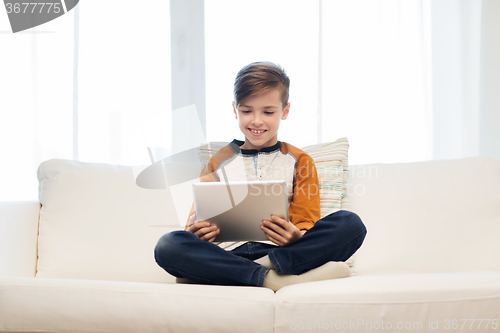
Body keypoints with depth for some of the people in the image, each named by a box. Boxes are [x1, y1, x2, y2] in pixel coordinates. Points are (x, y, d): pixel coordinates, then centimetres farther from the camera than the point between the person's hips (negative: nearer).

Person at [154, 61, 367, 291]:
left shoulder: (300, 162, 18)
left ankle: (267, 265, -30)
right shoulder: (218, 163, 21)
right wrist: (198, 232, -11)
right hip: (229, 253, 1)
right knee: (167, 245, -31)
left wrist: (295, 237, -17)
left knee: (350, 224, -26)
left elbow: (307, 224, 9)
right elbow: (198, 222, 16)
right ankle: (269, 278, -35)